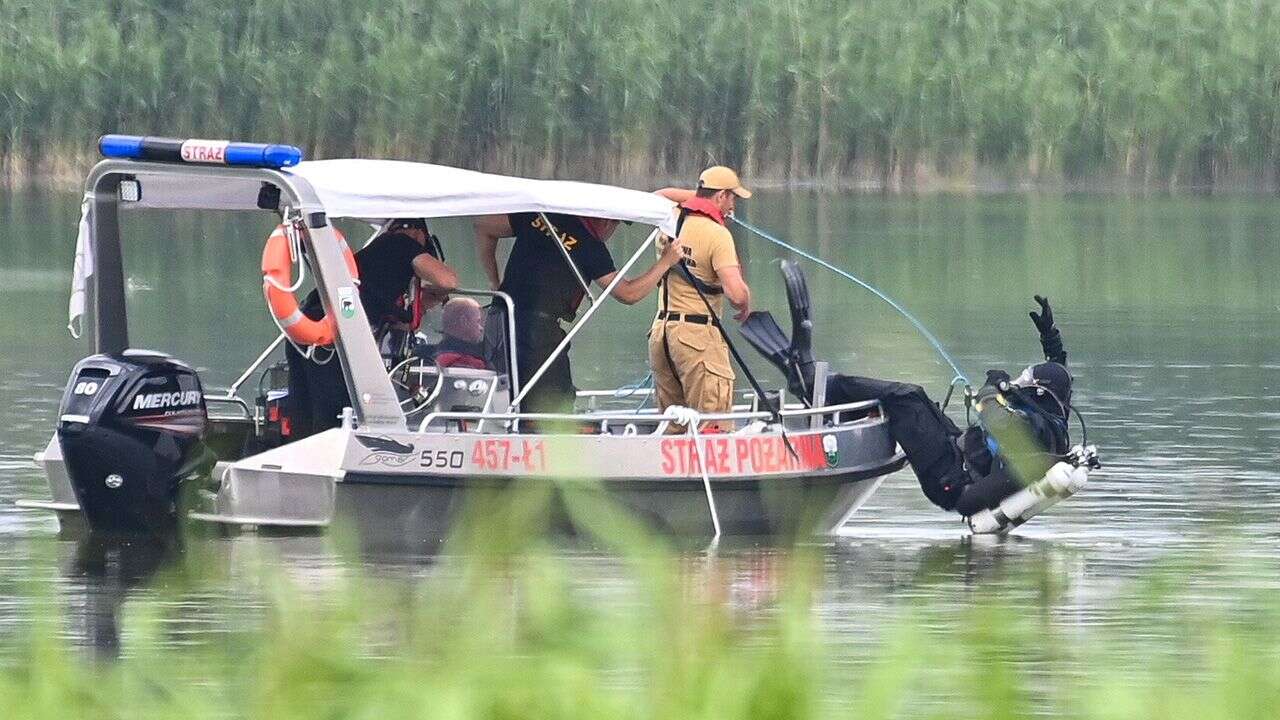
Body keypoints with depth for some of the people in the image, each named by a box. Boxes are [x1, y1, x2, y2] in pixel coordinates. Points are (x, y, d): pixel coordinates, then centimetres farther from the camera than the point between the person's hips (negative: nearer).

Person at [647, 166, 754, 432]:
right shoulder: (718, 235, -12)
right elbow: (736, 291, -21)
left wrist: (697, 196, 28)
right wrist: (744, 306, 1)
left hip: (661, 330, 8)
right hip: (698, 333, -8)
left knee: (671, 426, 12)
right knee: (713, 427, -10)